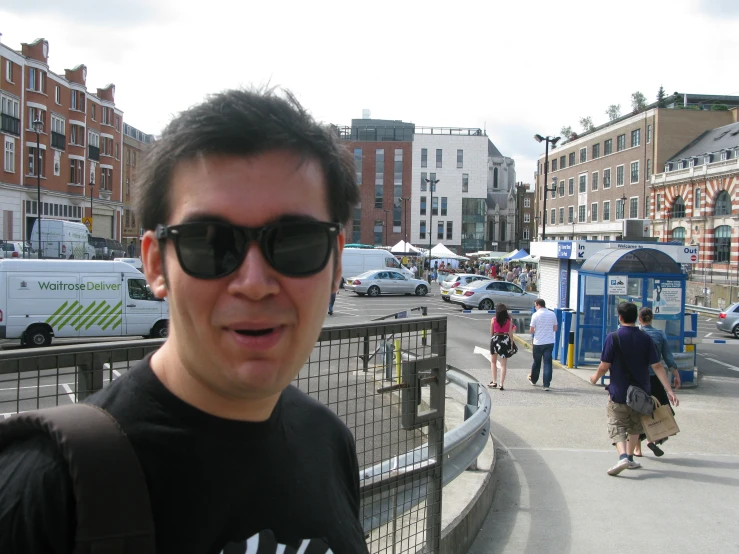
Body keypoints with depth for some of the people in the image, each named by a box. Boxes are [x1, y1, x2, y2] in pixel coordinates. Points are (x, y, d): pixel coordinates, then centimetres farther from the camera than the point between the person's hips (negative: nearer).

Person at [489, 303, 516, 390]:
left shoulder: (493, 320, -5)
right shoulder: (509, 320, -3)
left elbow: (491, 333, 2)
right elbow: (510, 334, -2)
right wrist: (511, 345, 5)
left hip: (495, 339, 0)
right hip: (505, 340, 0)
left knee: (493, 362, 19)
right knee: (503, 364, 6)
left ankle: (494, 382, 15)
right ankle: (501, 384, 2)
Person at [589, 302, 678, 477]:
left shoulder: (613, 337, -13)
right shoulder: (646, 339, -4)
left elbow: (605, 365, -11)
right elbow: (657, 366, -9)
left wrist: (596, 377, 9)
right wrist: (669, 390, -9)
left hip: (618, 392, -3)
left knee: (617, 427, 2)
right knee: (635, 426, 23)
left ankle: (623, 457, -21)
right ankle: (630, 457, 31)